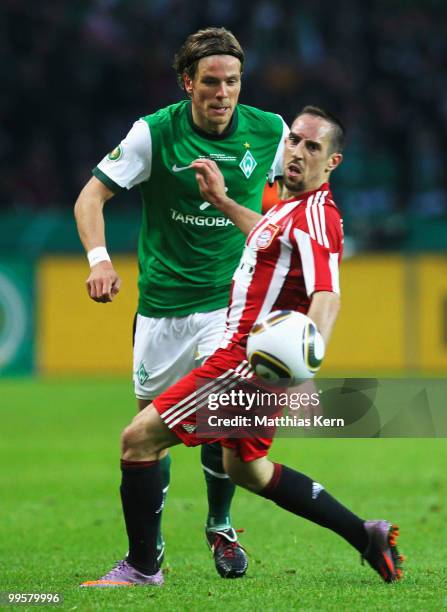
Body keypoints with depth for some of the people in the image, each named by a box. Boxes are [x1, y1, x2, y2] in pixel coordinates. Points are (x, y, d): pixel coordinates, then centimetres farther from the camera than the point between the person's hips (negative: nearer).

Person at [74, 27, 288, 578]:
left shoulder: (268, 132, -6)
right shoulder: (154, 133, -11)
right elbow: (92, 195, -10)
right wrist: (99, 258, -26)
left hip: (231, 299, 0)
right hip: (162, 300, 0)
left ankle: (220, 526, 9)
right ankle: (149, 542, 26)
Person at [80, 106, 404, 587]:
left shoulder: (316, 217, -18)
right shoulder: (292, 206, 11)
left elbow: (327, 295, -33)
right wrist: (222, 201, 37)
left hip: (249, 361, -10)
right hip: (252, 357, 10)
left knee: (139, 439, -9)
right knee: (245, 468, 26)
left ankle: (142, 568, 0)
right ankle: (366, 537, 27)